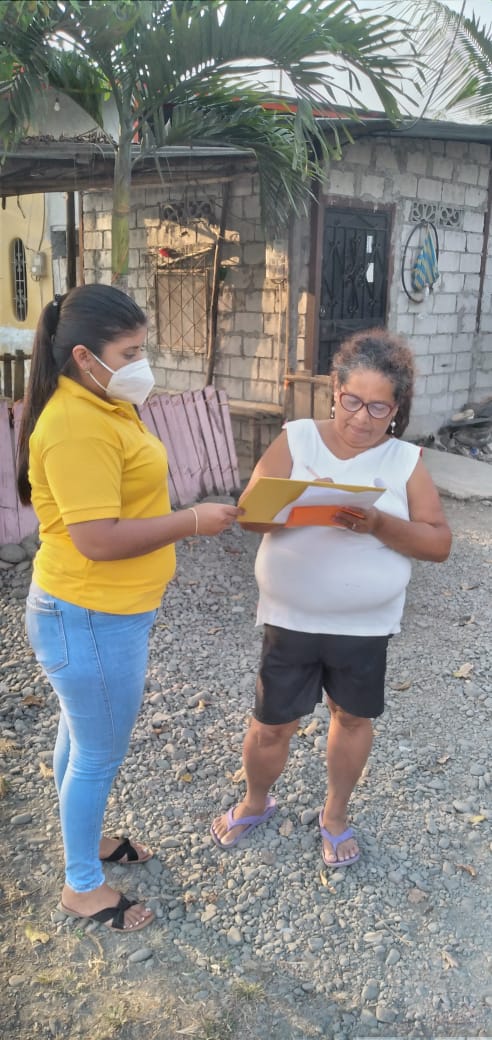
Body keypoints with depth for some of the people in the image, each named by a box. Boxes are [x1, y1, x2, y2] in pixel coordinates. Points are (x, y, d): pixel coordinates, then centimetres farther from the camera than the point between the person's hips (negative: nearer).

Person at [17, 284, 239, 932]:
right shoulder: (75, 425, -26)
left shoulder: (100, 406, 7)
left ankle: (84, 838, 46)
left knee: (81, 736, 25)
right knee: (101, 753, 8)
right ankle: (82, 886, 29)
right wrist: (192, 521, -21)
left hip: (105, 611, 9)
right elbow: (97, 539, -29)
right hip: (91, 620, -9)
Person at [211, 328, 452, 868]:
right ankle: (254, 803, 40)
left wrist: (378, 524, -26)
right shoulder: (295, 439, -6)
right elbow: (251, 512, -12)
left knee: (353, 717, 18)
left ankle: (335, 816, 43)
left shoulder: (406, 460, -5)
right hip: (291, 619, -1)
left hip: (365, 624, 1)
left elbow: (439, 542, -9)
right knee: (272, 724, 9)